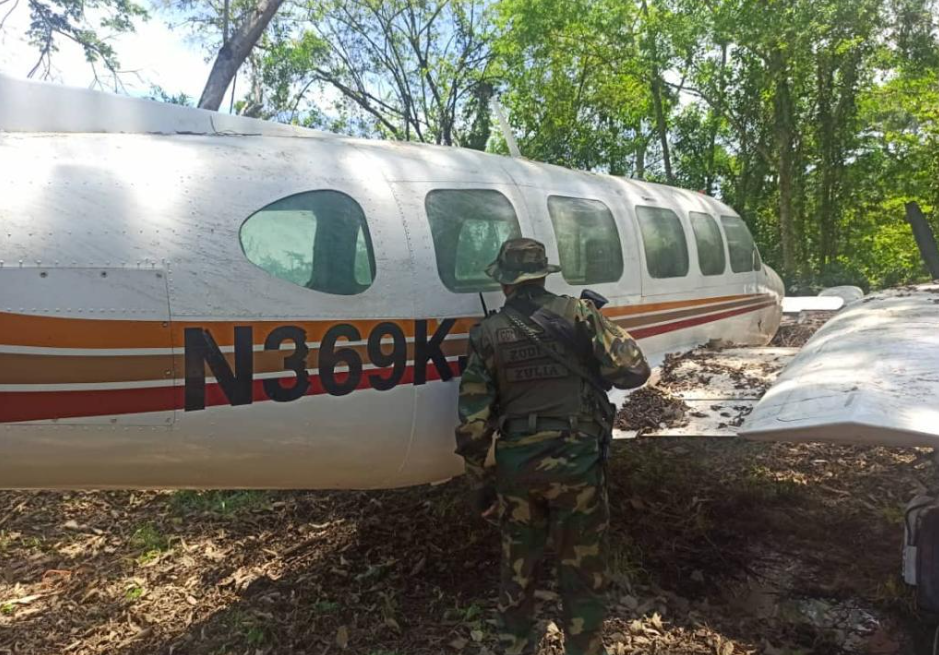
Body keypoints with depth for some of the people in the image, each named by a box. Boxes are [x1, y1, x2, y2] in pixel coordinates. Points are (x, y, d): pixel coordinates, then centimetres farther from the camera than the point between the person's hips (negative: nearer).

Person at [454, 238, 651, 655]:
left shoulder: (487, 334, -1)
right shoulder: (577, 313, -4)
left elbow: (473, 424, -2)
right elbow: (633, 371, -7)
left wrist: (479, 484, 7)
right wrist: (602, 326, 10)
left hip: (515, 464, 2)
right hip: (576, 461, -2)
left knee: (517, 566, 21)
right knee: (582, 571, 14)